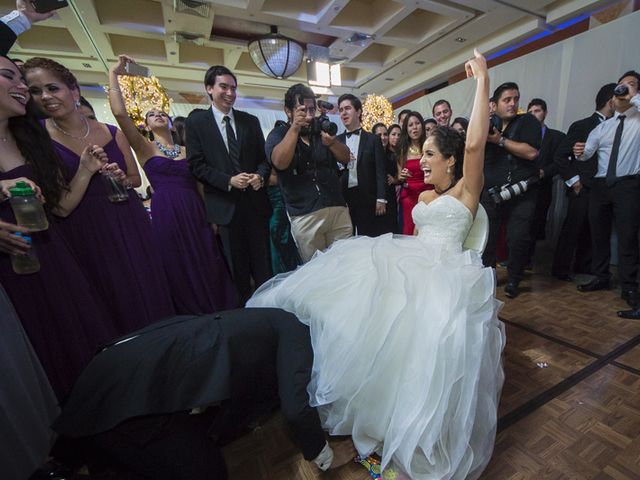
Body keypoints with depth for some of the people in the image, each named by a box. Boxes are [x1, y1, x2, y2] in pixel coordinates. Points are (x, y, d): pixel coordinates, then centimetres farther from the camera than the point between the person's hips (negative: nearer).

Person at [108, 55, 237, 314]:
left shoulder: (186, 150, 15)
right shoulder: (145, 148, 7)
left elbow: (199, 185, 12)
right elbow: (119, 113, -8)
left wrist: (211, 217, 7)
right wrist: (113, 74, -3)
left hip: (195, 214, 3)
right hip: (167, 215, -3)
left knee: (207, 266, 7)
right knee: (180, 270, 6)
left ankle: (216, 316, 25)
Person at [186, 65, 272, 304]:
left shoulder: (250, 121, 11)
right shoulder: (196, 121, 3)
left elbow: (263, 157, 11)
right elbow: (196, 165, -2)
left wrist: (260, 175, -10)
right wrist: (229, 181, -15)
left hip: (255, 201, 2)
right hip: (225, 204, -2)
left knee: (263, 263, 8)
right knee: (237, 268, 9)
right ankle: (244, 306, 25)